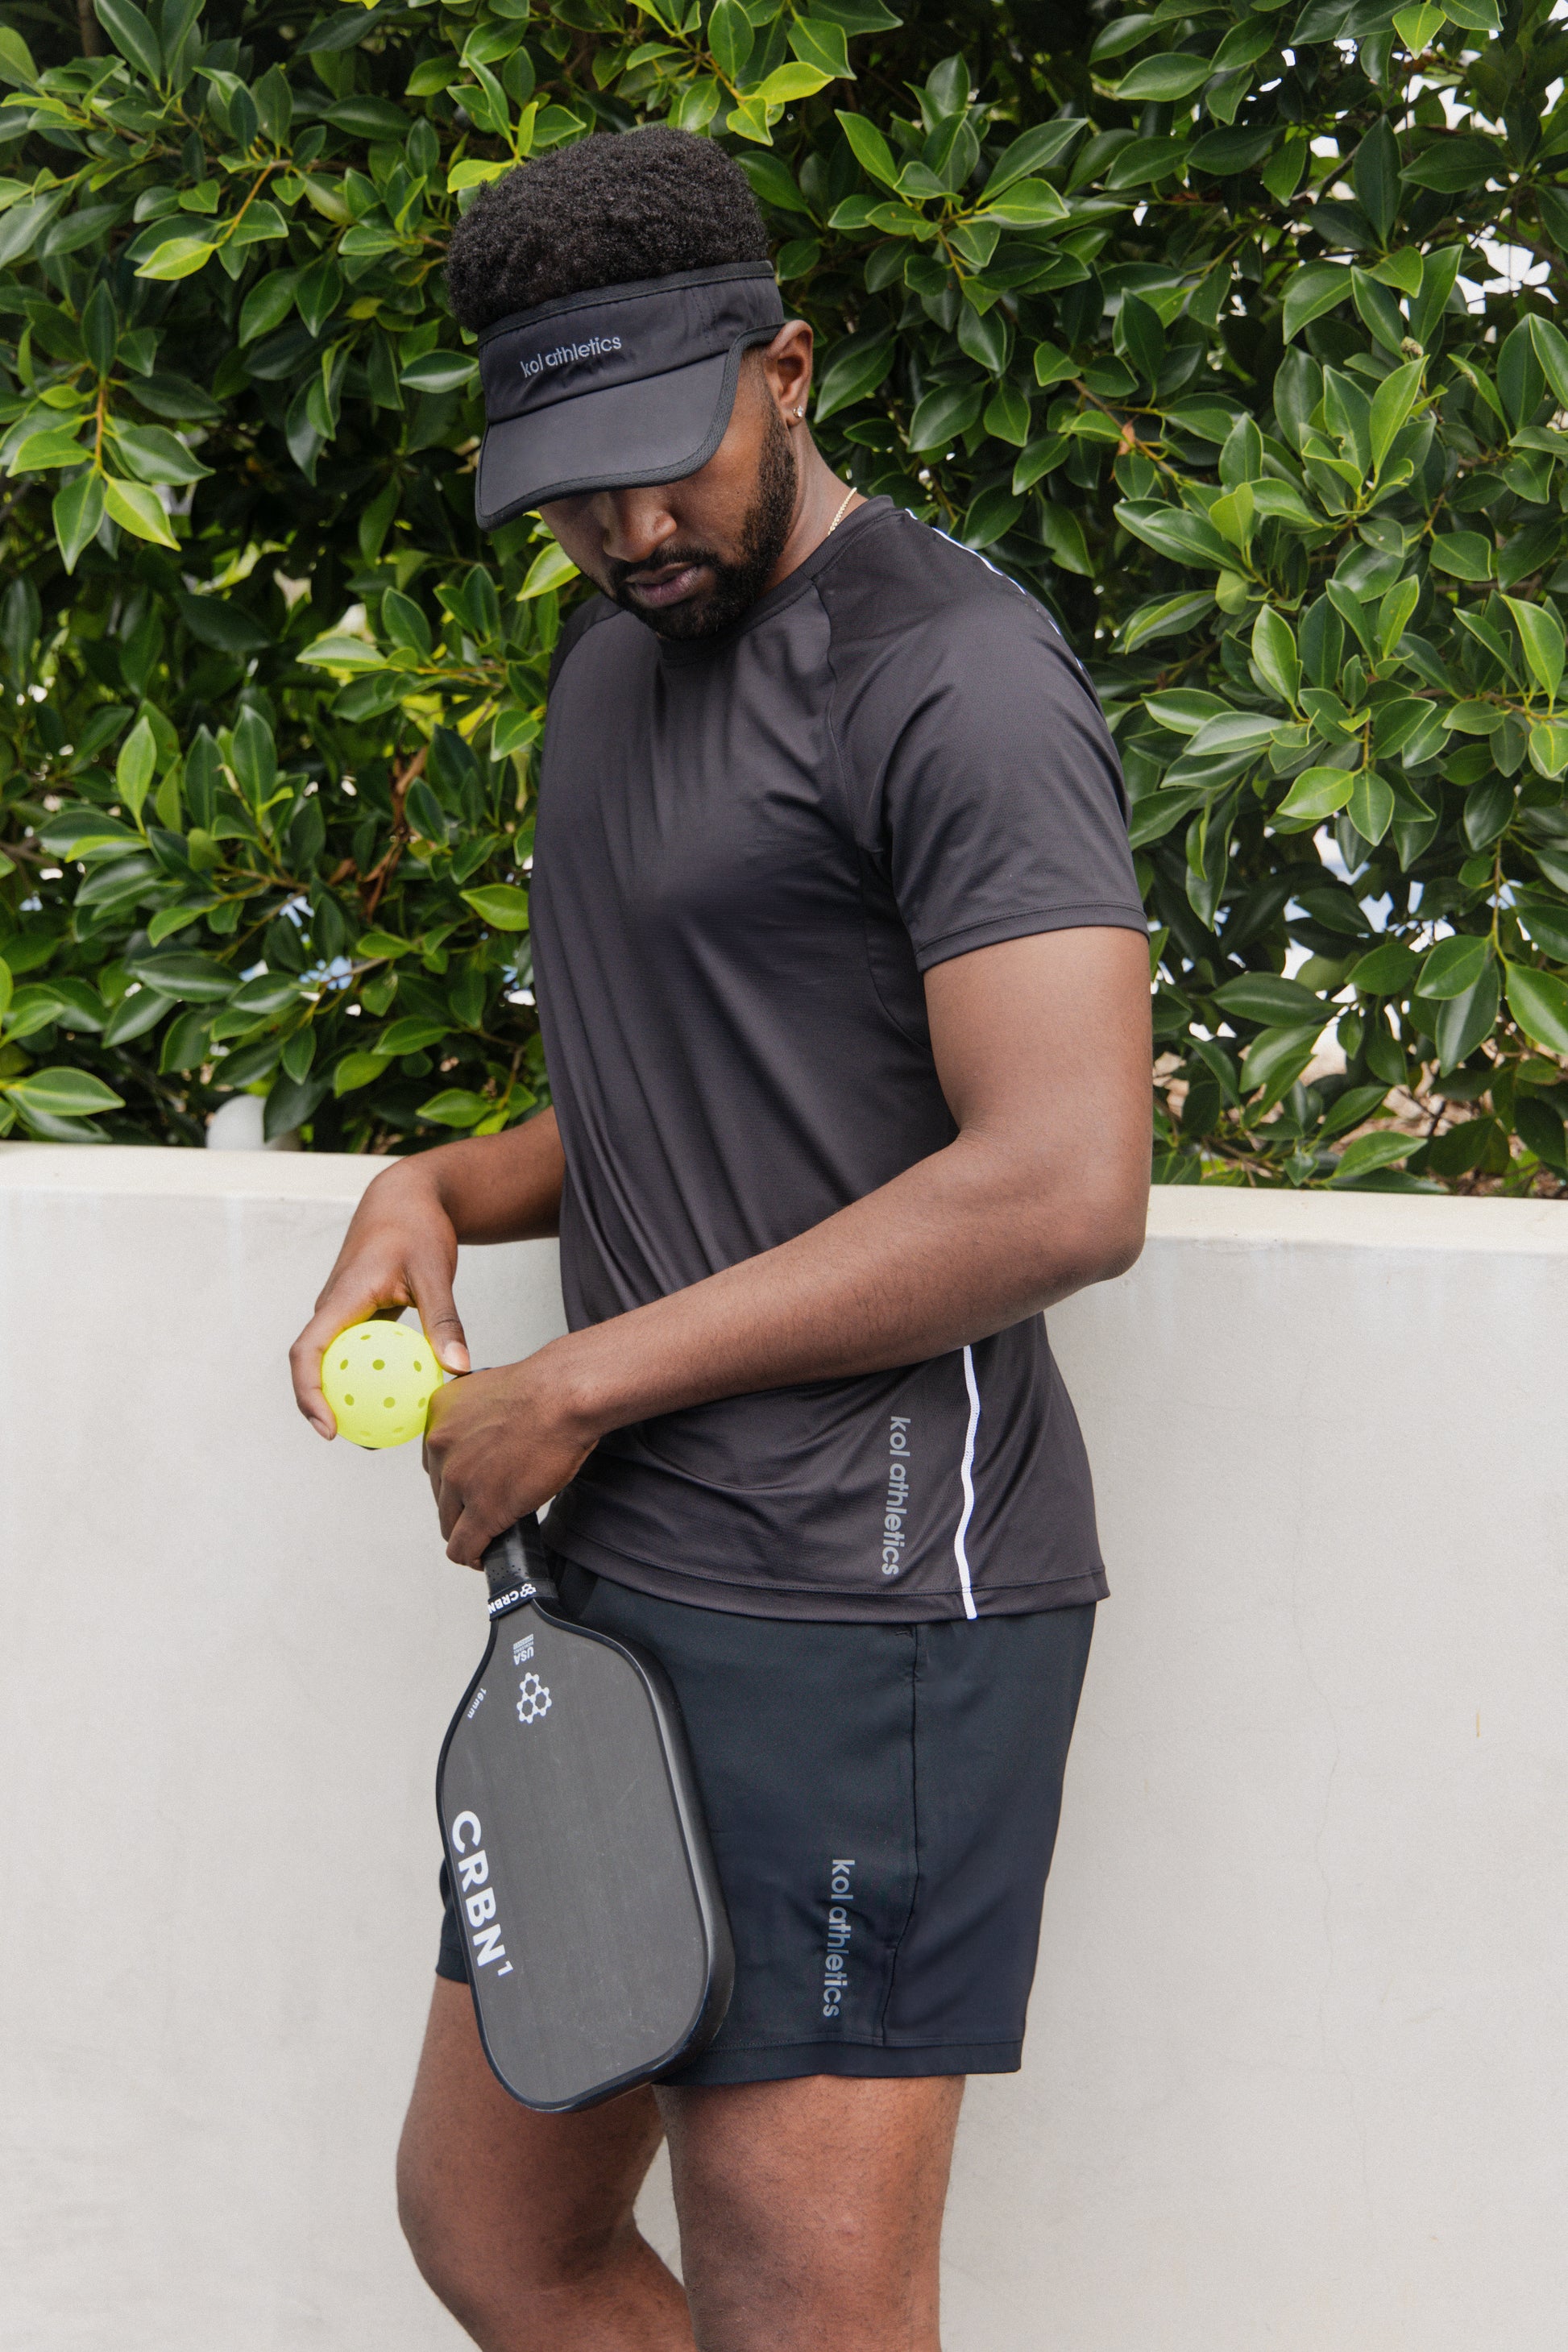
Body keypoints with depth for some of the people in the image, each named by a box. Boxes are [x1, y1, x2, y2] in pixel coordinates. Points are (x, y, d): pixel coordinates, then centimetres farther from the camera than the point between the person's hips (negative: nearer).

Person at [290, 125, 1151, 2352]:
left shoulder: (954, 672, -12)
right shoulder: (617, 656, 17)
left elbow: (1065, 1187, -23)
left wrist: (581, 1387, -15)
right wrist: (438, 1194, 7)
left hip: (860, 1589, -10)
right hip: (627, 1580, 10)